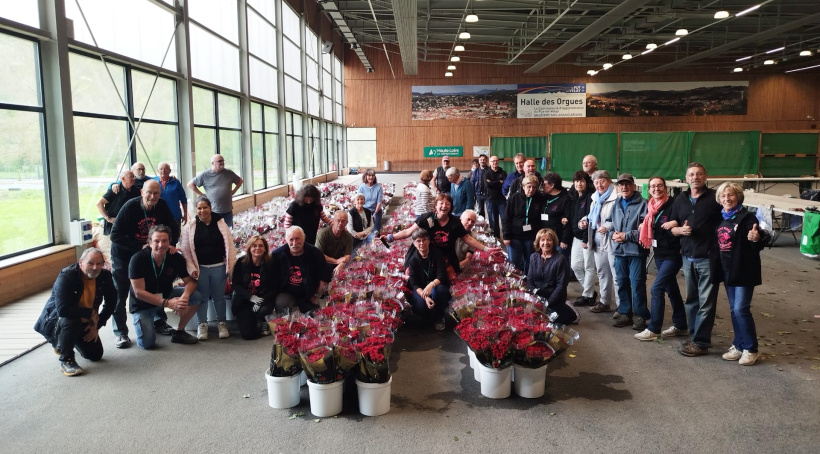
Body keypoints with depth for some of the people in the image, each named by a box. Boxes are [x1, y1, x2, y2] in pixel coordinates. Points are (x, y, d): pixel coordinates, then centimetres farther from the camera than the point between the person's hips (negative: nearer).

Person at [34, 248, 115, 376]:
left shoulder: (105, 276, -13)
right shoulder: (66, 277, -29)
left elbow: (111, 302, 0)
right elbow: (63, 310, -39)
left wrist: (97, 325, -7)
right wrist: (91, 313, -29)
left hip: (84, 323, 6)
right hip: (55, 321, -6)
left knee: (96, 355, 5)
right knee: (70, 320, -39)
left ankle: (63, 344, 34)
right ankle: (66, 360, -16)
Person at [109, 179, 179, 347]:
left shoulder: (162, 206, -11)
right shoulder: (130, 207, -24)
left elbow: (173, 227, -2)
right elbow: (115, 235, -25)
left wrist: (172, 244, -21)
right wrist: (140, 247, -30)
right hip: (123, 255, -4)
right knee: (120, 294, 0)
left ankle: (159, 322, 30)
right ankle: (121, 333, 9)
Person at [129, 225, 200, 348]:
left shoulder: (176, 258, -14)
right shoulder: (138, 259, -24)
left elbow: (190, 282, -12)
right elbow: (139, 292, -25)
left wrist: (185, 296, -36)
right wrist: (167, 303, -34)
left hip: (166, 295, 4)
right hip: (143, 304, -4)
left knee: (195, 297, -21)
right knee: (147, 343, -20)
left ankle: (179, 332, 0)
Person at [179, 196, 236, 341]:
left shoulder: (220, 224, -1)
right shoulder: (190, 226, -1)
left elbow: (229, 246, -1)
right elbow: (185, 250, 0)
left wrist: (230, 266, -6)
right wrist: (191, 268, -8)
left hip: (219, 267, 0)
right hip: (200, 268, 0)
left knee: (219, 296, 10)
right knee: (202, 297, 8)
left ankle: (222, 323, 23)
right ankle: (202, 325, 22)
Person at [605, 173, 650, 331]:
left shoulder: (642, 203, -7)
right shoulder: (616, 204, 13)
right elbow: (608, 222, 20)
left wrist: (626, 236, -14)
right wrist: (614, 233, 0)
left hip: (636, 250, -6)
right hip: (619, 250, 6)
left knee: (637, 283, -3)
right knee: (622, 282, 12)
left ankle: (640, 315, 8)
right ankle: (625, 313, 22)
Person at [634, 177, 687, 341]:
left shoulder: (673, 204, -14)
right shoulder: (650, 207, 7)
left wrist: (674, 224, -30)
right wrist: (643, 227, 0)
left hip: (673, 254, -8)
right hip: (659, 254, 8)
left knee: (656, 289, -11)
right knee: (671, 289, 15)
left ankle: (653, 329, -3)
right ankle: (680, 326, 26)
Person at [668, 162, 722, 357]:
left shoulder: (714, 197, -4)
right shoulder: (680, 200, 10)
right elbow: (672, 227, 14)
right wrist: (681, 230, -8)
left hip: (708, 258, -5)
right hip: (688, 257, 5)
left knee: (706, 301, 1)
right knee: (691, 299, 14)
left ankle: (700, 342, 7)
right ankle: (694, 335, 26)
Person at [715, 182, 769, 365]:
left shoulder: (747, 217, -12)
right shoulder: (721, 219, 8)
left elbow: (758, 244, -21)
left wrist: (757, 238, -41)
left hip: (744, 270, -7)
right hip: (728, 270, 7)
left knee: (741, 309, -6)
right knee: (734, 310, 13)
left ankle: (751, 349, 8)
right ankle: (738, 345, 23)